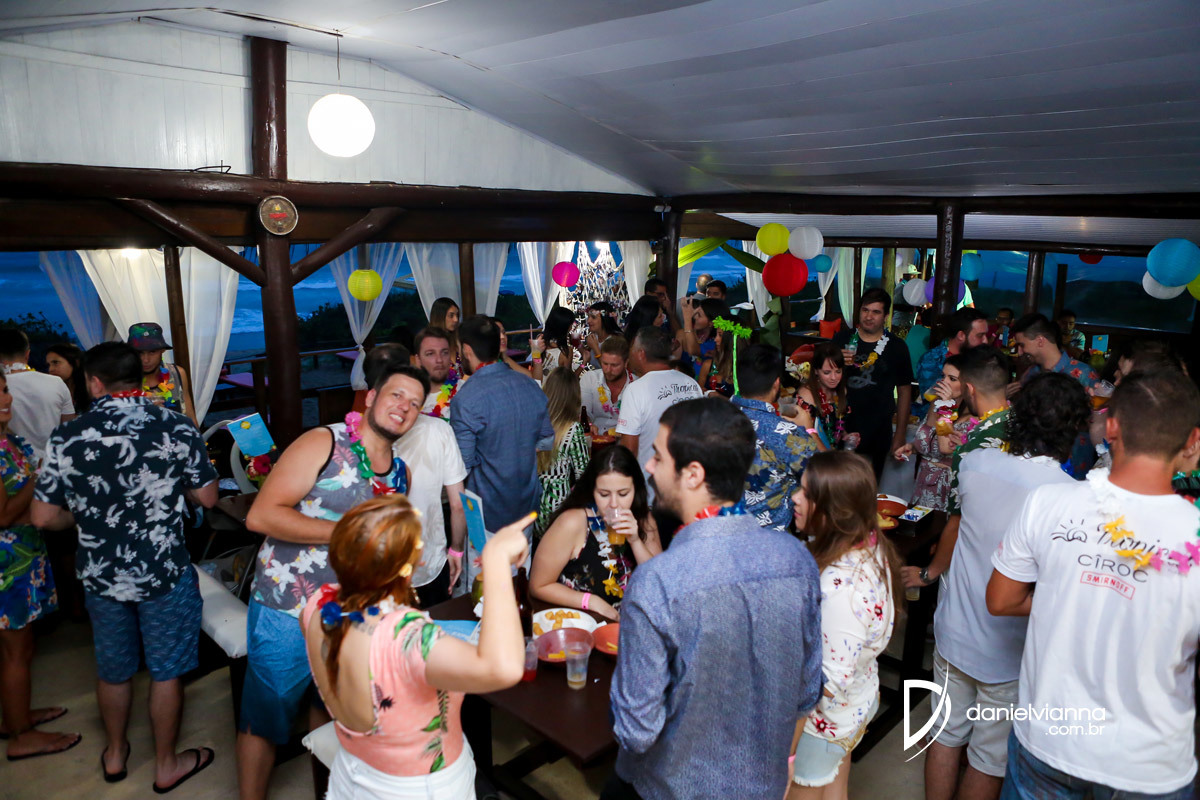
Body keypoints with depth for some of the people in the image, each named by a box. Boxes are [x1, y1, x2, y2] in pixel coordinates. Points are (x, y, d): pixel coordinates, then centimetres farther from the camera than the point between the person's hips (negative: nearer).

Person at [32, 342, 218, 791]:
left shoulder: (66, 438, -9)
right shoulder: (177, 429, -15)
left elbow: (44, 517, -4)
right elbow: (207, 498, -8)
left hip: (101, 575, 3)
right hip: (164, 573, -3)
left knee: (113, 669, 23)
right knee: (166, 671, 14)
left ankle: (115, 754, 44)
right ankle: (166, 764, 30)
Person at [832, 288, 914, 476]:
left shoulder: (896, 347, 2)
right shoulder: (842, 339, 4)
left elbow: (904, 391, 6)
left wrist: (899, 436, 4)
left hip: (878, 434, 0)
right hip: (842, 428, 0)